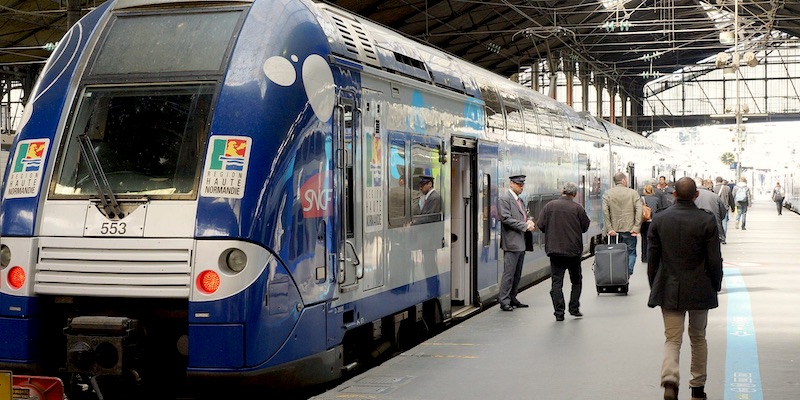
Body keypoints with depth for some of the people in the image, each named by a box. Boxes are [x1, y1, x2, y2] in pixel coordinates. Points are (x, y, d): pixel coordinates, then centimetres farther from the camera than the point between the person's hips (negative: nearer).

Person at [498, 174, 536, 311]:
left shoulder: (519, 199, 18)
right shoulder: (504, 197, -9)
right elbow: (506, 218, -17)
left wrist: (529, 222, 1)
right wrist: (525, 226, -16)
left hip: (521, 242, 9)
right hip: (511, 242, -9)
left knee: (517, 274, 12)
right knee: (509, 273, -7)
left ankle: (512, 299, 19)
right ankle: (504, 301, -3)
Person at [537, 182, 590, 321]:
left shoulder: (549, 206, -2)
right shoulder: (578, 208, -7)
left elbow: (540, 225, -1)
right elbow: (585, 226, 2)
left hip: (554, 249, 1)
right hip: (573, 250, -1)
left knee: (556, 281, 3)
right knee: (576, 280, 17)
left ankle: (559, 313, -2)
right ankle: (574, 308, 15)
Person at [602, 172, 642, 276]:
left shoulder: (607, 194, 3)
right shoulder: (633, 193, -1)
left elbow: (605, 211, -7)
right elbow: (639, 211, -9)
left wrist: (609, 228, -7)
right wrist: (636, 228, -9)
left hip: (614, 230, 2)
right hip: (629, 229, -2)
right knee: (631, 253, 6)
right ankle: (627, 274, -9)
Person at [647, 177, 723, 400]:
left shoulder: (659, 220, -3)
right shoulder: (707, 221, -9)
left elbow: (652, 258, 2)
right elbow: (714, 260, -7)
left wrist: (654, 288, 13)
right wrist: (716, 286, 8)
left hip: (669, 291, 1)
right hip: (700, 290, 0)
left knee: (672, 339, 4)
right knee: (698, 338, 17)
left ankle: (670, 381, -21)